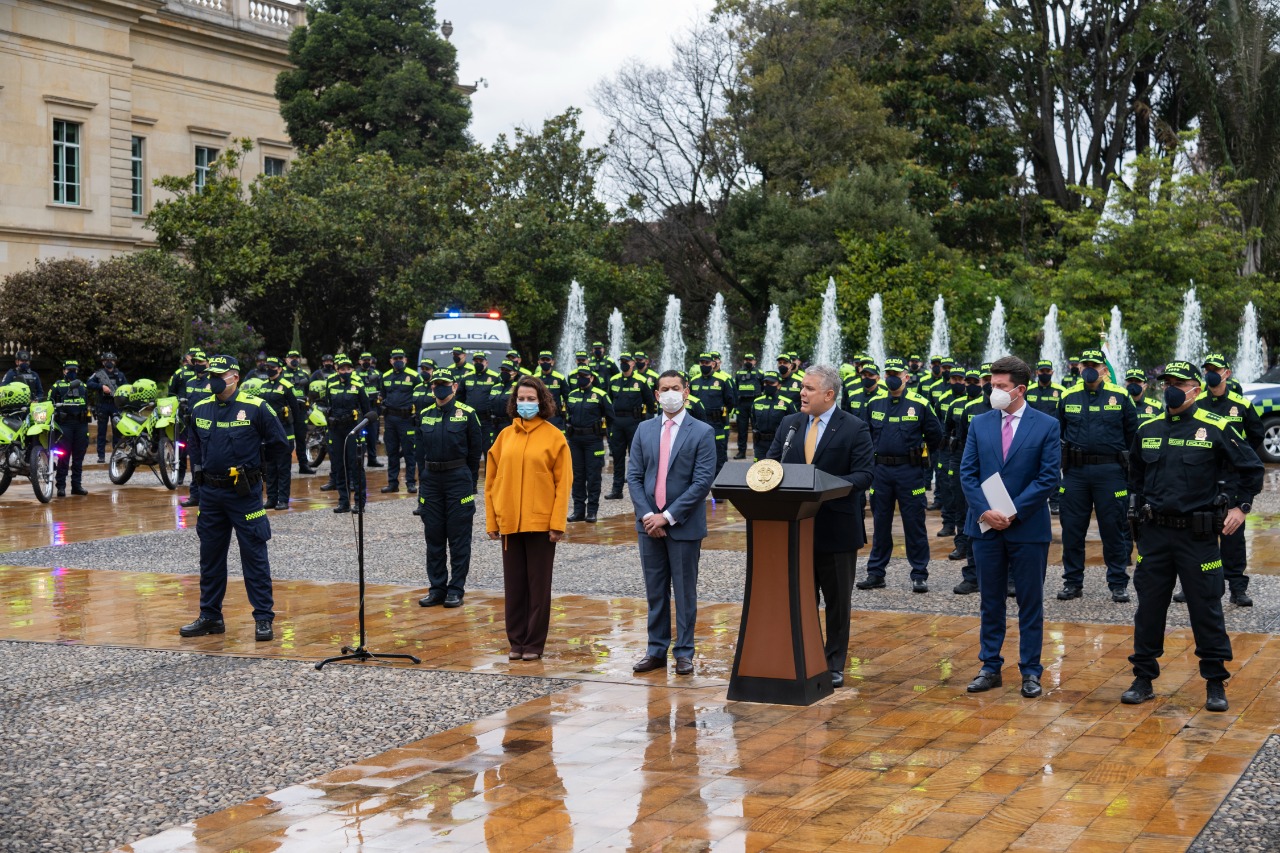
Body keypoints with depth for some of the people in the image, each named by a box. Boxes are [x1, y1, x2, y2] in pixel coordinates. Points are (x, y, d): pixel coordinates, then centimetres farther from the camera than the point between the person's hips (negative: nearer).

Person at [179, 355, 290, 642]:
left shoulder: (255, 408, -9)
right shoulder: (200, 409, 7)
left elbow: (279, 444, -2)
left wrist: (249, 455, 6)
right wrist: (198, 468, 13)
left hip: (244, 492, -5)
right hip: (210, 492, 5)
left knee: (254, 556, -1)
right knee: (210, 557, 13)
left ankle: (264, 619, 4)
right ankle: (210, 616, 24)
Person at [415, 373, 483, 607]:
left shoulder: (467, 414, -3)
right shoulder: (424, 415, 9)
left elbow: (476, 450, -1)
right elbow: (421, 451, 13)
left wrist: (470, 483, -2)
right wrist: (423, 480, 7)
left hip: (458, 480, -4)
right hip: (431, 480, 4)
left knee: (459, 538, 0)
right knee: (433, 537, 7)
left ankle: (456, 589, 7)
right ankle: (437, 588, 15)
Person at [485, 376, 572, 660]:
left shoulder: (554, 437, -2)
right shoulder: (505, 436, 7)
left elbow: (563, 483, -5)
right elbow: (491, 480, 9)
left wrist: (557, 522, -12)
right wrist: (491, 520, 4)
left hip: (541, 522, -3)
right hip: (509, 522, 3)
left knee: (538, 586, 4)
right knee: (513, 585, 9)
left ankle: (534, 644, 12)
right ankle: (516, 642, 18)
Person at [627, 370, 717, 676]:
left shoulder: (702, 432, -5)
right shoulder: (645, 430, 8)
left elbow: (702, 481, -12)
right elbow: (634, 476, 5)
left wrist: (668, 516, -15)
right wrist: (647, 515, -8)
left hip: (683, 524, -4)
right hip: (649, 522, 4)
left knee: (685, 591, 4)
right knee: (655, 591, 10)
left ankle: (684, 653, 11)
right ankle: (656, 650, 17)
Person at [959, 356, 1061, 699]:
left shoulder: (1046, 426, -3)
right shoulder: (980, 424, 6)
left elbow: (1049, 477, -8)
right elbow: (967, 473, 3)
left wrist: (1013, 512, -14)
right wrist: (984, 511, -12)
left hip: (1028, 527, -3)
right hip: (986, 526, 3)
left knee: (1030, 603, 5)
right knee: (990, 602, 10)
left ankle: (1031, 672, 14)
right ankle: (990, 668, 19)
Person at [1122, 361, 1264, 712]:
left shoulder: (1216, 429, -6)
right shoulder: (1147, 430, 7)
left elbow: (1252, 467, 3)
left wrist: (1241, 506, -3)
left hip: (1198, 535, -4)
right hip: (1154, 534, 4)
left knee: (1206, 609, 3)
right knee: (1149, 607, 7)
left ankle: (1215, 683, 14)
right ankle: (1143, 679, 17)